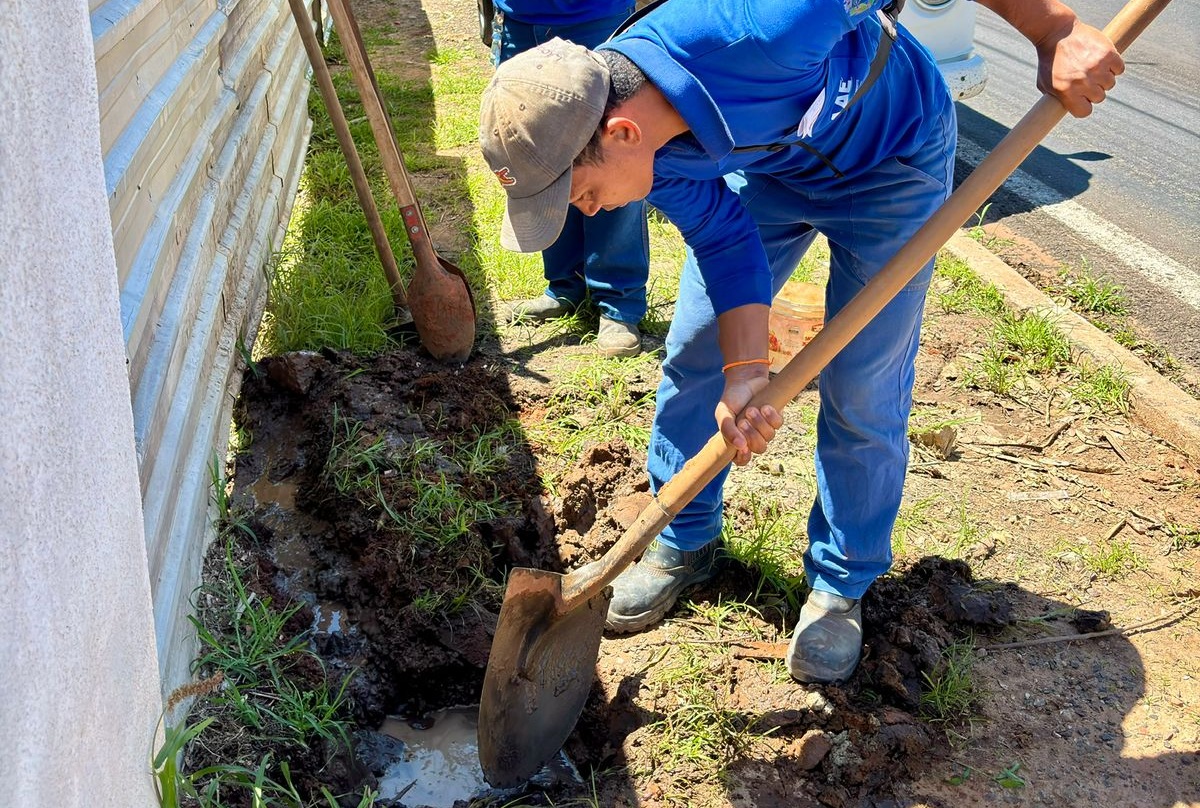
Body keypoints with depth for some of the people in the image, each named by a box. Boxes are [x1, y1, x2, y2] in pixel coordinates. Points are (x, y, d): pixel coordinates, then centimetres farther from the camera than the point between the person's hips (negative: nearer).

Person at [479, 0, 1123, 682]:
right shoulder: (641, 143, -23)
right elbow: (727, 241, -18)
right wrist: (746, 372, -30)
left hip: (892, 160, -4)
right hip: (765, 163, 5)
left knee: (862, 395, -4)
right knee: (694, 356, 4)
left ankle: (842, 586, 19)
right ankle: (684, 544, 25)